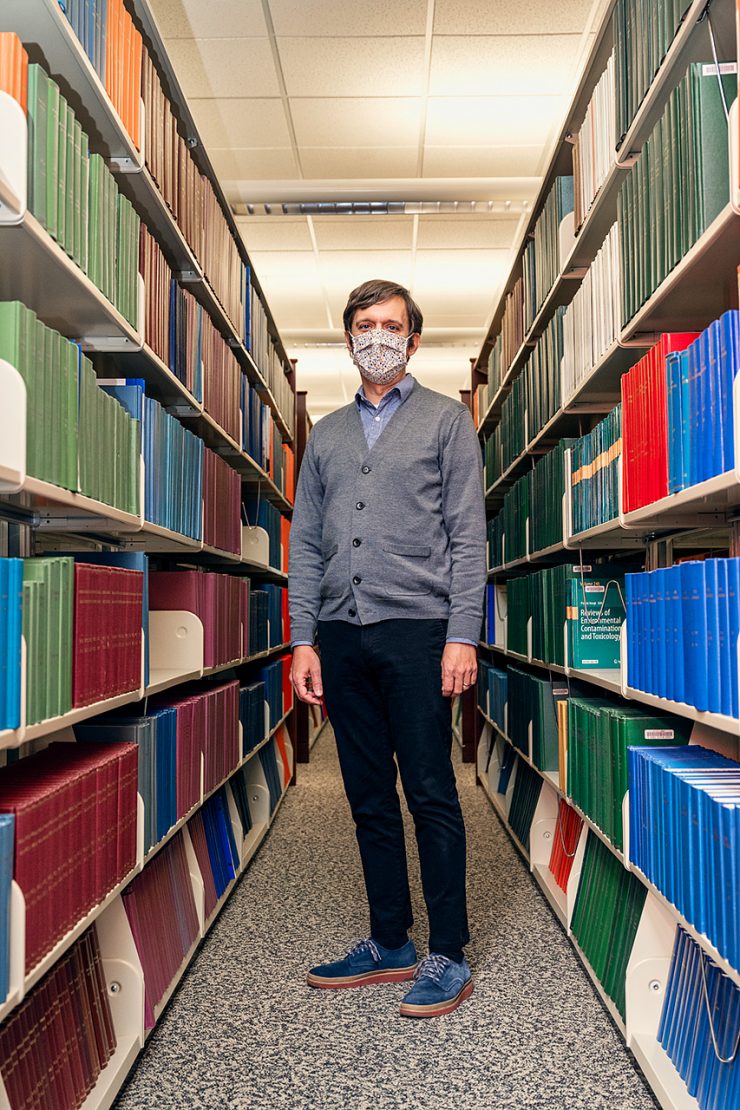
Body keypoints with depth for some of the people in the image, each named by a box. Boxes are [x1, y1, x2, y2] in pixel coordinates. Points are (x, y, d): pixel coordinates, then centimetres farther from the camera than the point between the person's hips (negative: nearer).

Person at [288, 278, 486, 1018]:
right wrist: (304, 639, 4)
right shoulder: (325, 434, 17)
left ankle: (448, 958, 11)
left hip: (416, 630, -4)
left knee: (431, 797, -1)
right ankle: (389, 944, 24)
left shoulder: (446, 421, 6)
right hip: (343, 635, 5)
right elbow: (306, 543, 13)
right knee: (369, 799, 11)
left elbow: (467, 536, -2)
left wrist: (462, 635, -11)